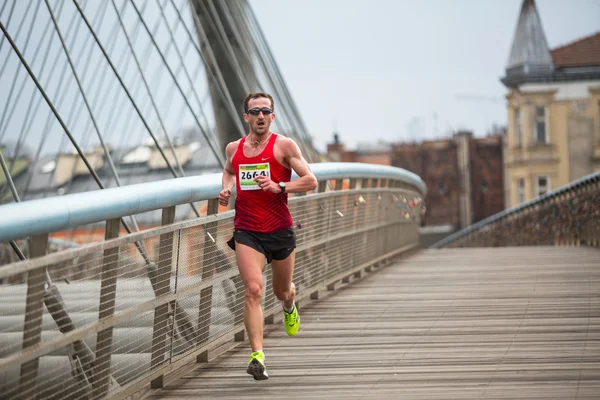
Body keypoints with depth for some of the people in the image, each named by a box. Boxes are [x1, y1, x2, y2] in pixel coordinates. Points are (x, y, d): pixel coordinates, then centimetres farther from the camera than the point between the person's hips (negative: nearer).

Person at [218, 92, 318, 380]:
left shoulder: (284, 145, -5)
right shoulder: (233, 148, 7)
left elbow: (311, 181, -8)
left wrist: (279, 187, -21)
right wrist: (226, 189, 10)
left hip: (280, 230, -1)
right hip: (246, 231, 1)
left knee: (282, 291, 17)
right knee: (253, 290, -18)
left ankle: (289, 307, 56)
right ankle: (257, 355, -20)